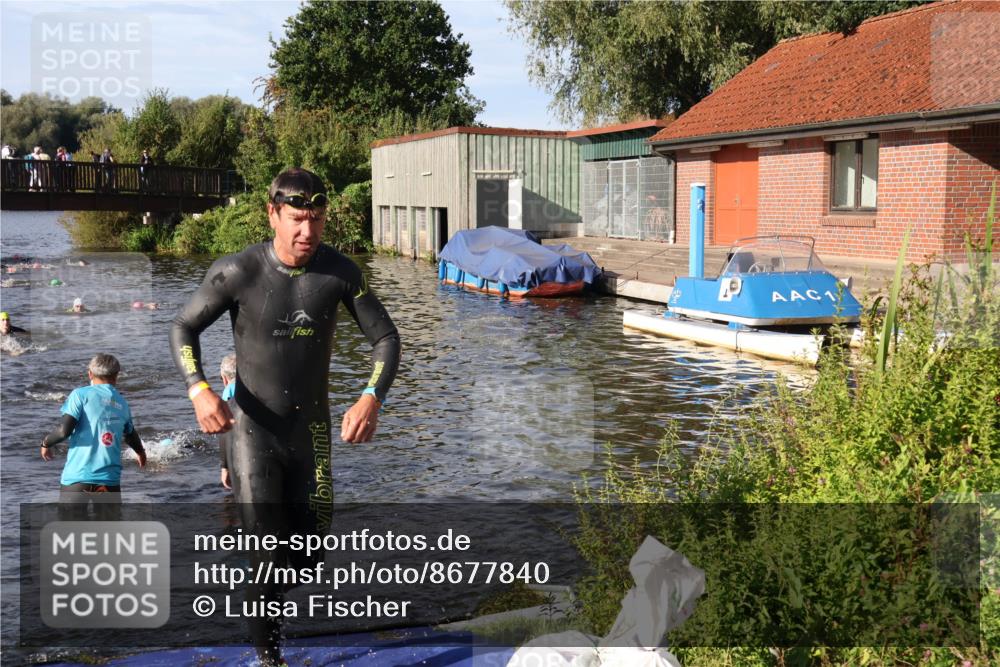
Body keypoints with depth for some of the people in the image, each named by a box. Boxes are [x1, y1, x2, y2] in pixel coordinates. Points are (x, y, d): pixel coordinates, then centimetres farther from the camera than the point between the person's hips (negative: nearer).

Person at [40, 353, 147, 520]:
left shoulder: (81, 394, -1)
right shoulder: (122, 403, 13)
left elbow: (64, 430, -12)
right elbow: (130, 435, 31)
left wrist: (46, 443, 10)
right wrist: (140, 452, 52)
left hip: (77, 476, -3)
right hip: (109, 479, 3)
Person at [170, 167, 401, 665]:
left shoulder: (339, 272, -7)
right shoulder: (237, 272, -13)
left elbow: (385, 337, 0)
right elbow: (183, 329, -2)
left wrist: (371, 398, -18)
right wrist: (199, 391, -20)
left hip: (312, 433, 3)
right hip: (253, 433, -3)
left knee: (309, 558, 12)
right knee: (272, 560, -7)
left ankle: (267, 592, 46)